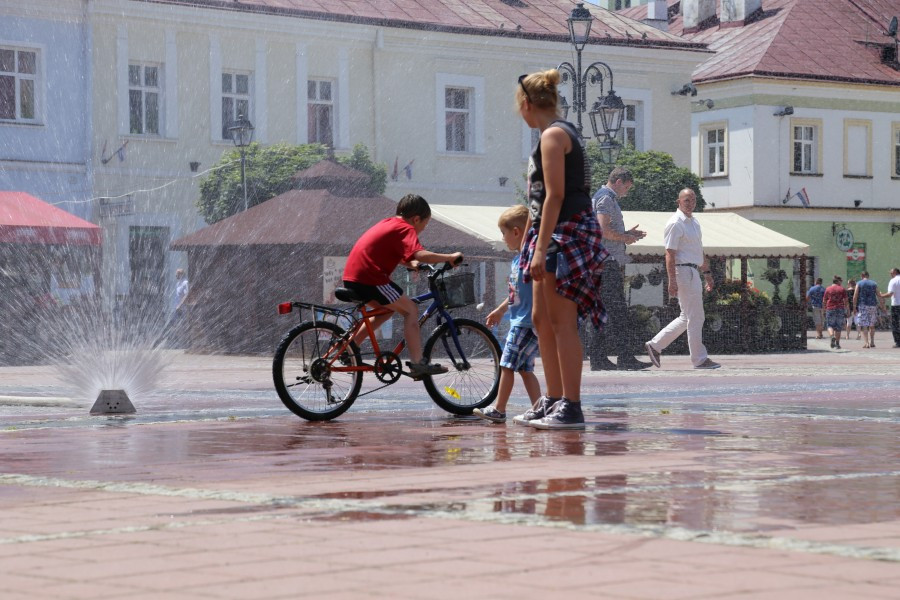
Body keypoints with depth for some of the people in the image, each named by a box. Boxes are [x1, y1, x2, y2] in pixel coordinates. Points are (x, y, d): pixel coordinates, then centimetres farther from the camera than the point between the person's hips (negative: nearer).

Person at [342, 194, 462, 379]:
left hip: (351, 277, 9)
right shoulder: (406, 229, -6)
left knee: (386, 310, 27)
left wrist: (411, 264, 20)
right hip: (369, 278, -9)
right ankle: (418, 364, -8)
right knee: (410, 309, -2)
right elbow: (420, 254, -22)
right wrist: (450, 257, -13)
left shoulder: (388, 223, 22)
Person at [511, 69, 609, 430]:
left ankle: (571, 408, -10)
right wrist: (529, 240, 27)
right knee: (541, 319, 14)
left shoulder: (553, 135, -12)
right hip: (558, 235, 10)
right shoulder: (561, 133, 18)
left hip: (566, 234, -10)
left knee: (562, 322, -10)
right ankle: (552, 401, 19)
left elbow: (555, 196, -19)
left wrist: (541, 248, -22)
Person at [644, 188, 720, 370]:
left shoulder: (694, 222, 18)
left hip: (694, 272, 10)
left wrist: (707, 273, 26)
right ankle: (699, 359, -1)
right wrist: (672, 281, -22)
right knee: (695, 317, -6)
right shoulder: (675, 224, -12)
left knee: (687, 317, 13)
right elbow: (670, 254, -17)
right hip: (683, 271, -10)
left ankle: (655, 345, 18)